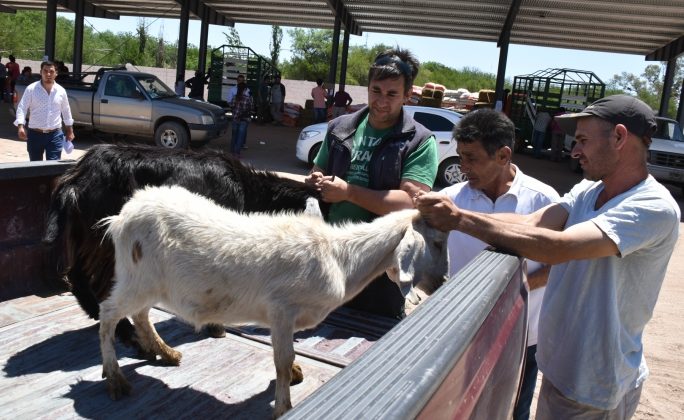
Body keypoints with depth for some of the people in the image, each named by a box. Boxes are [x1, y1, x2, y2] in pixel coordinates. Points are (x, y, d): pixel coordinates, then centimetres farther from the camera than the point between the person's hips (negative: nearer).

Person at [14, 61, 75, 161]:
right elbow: (22, 108, -5)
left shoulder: (61, 91, 4)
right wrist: (20, 126, -20)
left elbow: (66, 110, 15)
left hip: (55, 135, 0)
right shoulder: (31, 89, -3)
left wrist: (70, 130, 17)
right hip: (35, 134, 0)